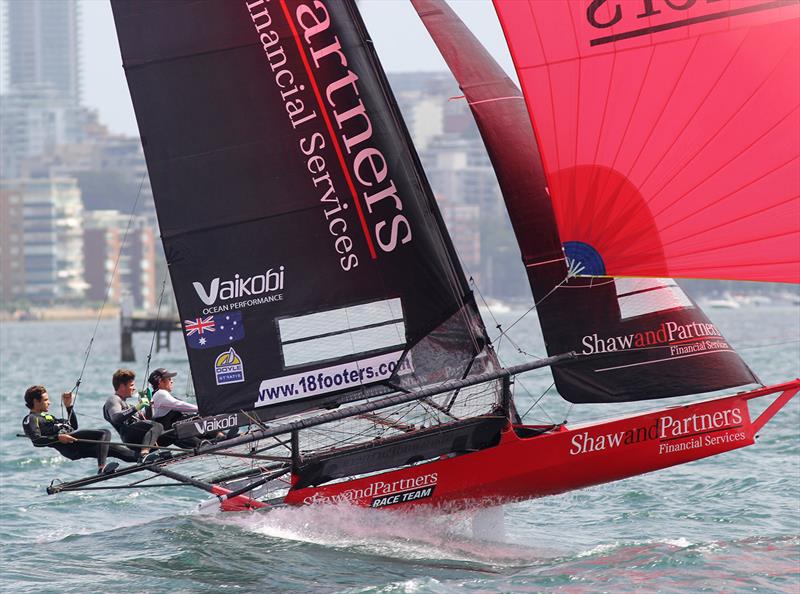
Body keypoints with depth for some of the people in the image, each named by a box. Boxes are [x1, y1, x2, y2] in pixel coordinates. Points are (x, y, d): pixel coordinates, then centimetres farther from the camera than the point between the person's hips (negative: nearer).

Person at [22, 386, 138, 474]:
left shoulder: (48, 417, 33)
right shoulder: (30, 419, 5)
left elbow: (74, 427, 36)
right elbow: (36, 441, -14)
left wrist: (69, 407, 26)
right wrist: (58, 438, -27)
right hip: (66, 447, -9)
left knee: (113, 449, 3)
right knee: (105, 433, -23)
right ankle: (102, 467, -41)